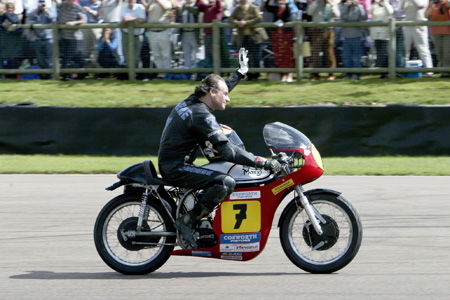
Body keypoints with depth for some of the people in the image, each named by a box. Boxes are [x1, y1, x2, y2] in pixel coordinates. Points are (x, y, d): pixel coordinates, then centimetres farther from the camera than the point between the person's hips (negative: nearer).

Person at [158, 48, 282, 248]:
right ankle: (188, 222, -18)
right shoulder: (202, 115, -20)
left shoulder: (191, 102, 9)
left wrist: (240, 72, 39)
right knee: (226, 183, -26)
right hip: (176, 169, -11)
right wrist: (263, 163, -23)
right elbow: (227, 151, -24)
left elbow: (220, 88, 31)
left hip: (169, 162, 11)